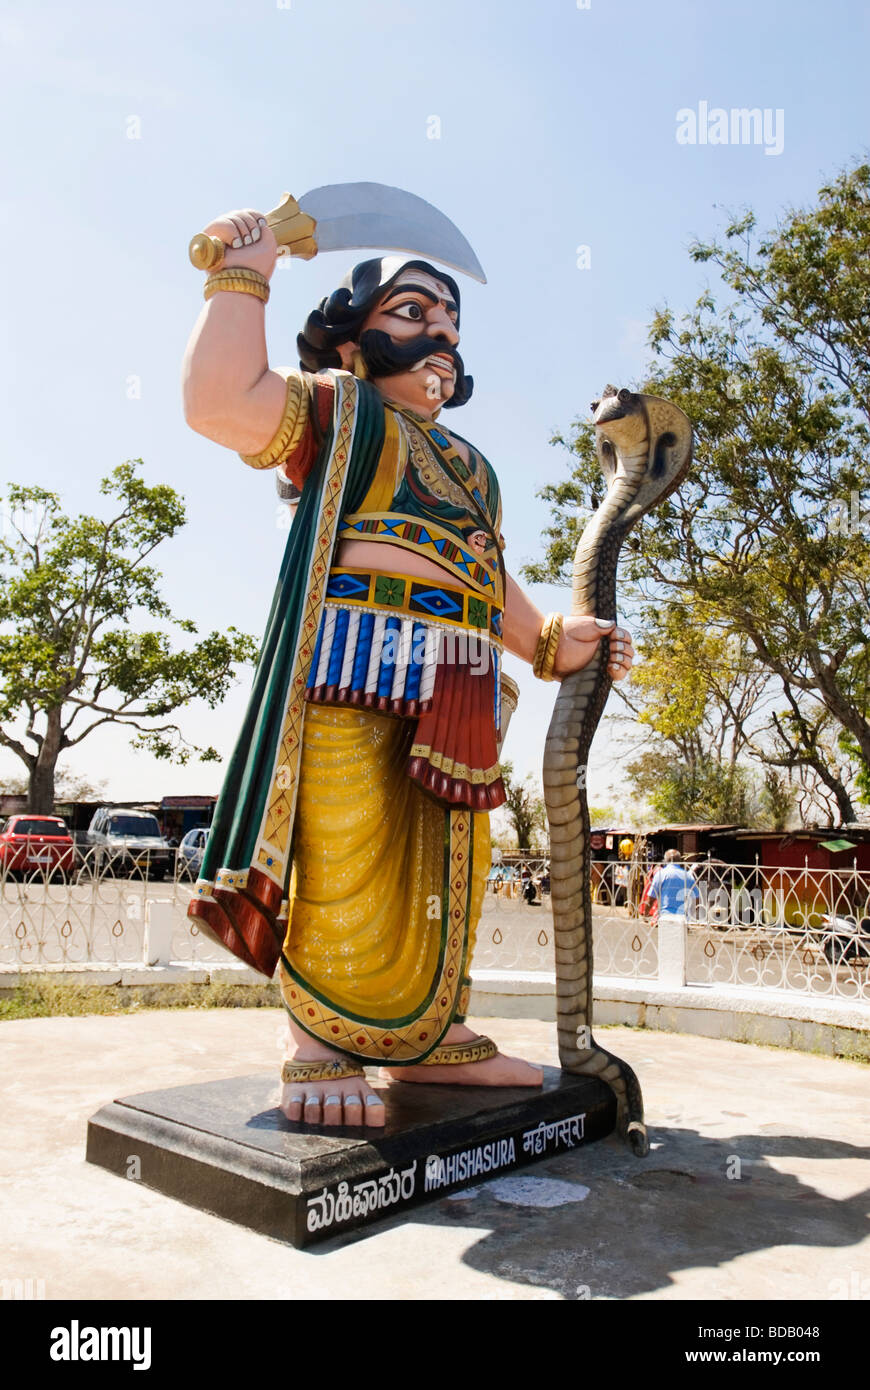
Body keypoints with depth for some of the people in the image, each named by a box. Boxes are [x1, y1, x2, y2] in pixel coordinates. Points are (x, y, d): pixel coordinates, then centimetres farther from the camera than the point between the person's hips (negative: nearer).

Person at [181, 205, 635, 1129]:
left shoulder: (471, 465, 30)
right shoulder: (334, 407, 10)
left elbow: (492, 578, 30)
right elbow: (220, 401, -9)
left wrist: (552, 641, 15)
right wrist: (244, 275, 0)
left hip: (455, 687, 8)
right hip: (352, 668, -7)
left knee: (446, 867, 8)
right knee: (342, 856, -11)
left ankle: (433, 1036, 19)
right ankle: (317, 1051, 1)